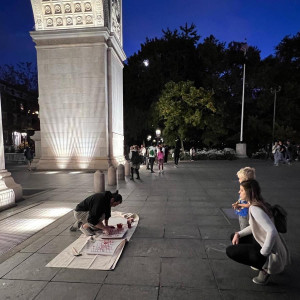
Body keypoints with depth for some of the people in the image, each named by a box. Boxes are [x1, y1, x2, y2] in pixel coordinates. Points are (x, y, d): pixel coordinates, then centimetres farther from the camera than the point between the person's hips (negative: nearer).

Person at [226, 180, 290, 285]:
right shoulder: (259, 204, 4)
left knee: (230, 251, -9)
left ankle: (264, 267, -1)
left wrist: (263, 253, -24)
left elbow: (272, 231, -35)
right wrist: (238, 234, 3)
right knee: (234, 237, 17)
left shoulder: (255, 209, -26)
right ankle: (263, 263, 16)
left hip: (271, 252, -9)